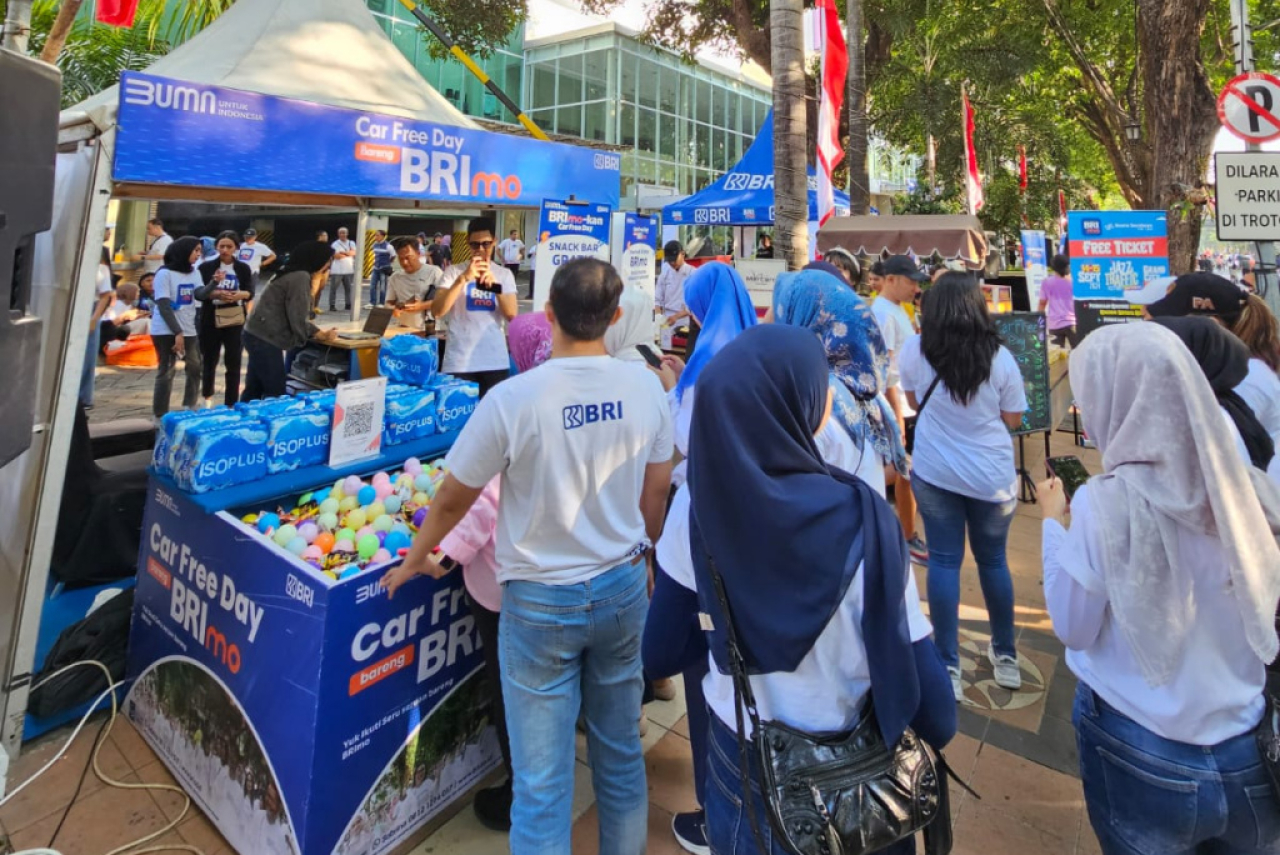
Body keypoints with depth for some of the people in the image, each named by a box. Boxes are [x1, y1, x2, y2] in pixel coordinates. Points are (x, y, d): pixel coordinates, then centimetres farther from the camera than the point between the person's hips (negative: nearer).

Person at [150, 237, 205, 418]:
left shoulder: (194, 272, 11)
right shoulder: (165, 273, -9)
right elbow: (163, 306, -15)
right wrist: (177, 332, -21)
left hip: (188, 330, 6)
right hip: (166, 331, -6)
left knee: (195, 367, 3)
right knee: (167, 371, -3)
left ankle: (190, 408, 18)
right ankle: (159, 416, 5)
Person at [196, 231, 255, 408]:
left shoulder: (244, 268, 5)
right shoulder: (206, 267, 0)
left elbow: (250, 292, -1)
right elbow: (198, 293, -6)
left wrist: (239, 295, -23)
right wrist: (216, 294, -25)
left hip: (235, 320, 0)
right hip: (211, 319, 0)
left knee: (234, 363, 0)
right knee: (209, 360, 12)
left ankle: (231, 404, 7)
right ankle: (207, 396, 35)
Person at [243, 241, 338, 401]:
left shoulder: (292, 274, 17)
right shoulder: (301, 277, -15)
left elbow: (296, 316, 16)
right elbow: (297, 319, -17)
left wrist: (320, 333, 9)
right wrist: (323, 336, -2)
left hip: (258, 335, 10)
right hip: (265, 339, -10)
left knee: (254, 391, 16)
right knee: (275, 394, -4)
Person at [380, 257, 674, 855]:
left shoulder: (513, 398, -18)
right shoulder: (646, 389, -7)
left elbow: (453, 498, -5)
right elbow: (655, 497, 4)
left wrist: (415, 559, 13)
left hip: (541, 599, -4)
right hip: (624, 587, 4)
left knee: (541, 779, 9)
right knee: (621, 750, 21)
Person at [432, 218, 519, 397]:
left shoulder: (504, 274, 8)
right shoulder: (454, 271, 2)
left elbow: (512, 315, -1)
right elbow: (437, 311, -10)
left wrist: (495, 285, -15)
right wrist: (463, 278, -19)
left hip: (495, 362, 2)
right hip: (459, 362, -1)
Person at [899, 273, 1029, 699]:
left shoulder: (914, 349, -8)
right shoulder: (999, 357, -10)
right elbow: (1012, 419, 1)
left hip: (934, 472, 0)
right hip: (992, 476, 0)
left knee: (944, 561, 7)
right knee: (993, 560, 16)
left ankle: (949, 667, 11)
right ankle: (1005, 656, 32)